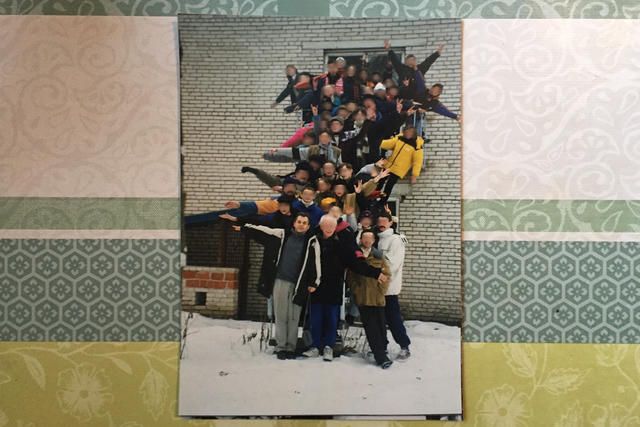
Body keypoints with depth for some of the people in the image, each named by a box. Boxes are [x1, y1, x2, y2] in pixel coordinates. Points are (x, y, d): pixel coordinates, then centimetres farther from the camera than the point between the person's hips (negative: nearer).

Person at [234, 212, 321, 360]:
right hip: (280, 281, 1)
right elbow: (262, 231, 12)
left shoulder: (312, 241, 4)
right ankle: (281, 347, 11)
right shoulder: (282, 234, 7)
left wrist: (314, 283, -3)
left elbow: (315, 262, 2)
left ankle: (291, 347, 12)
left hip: (298, 285, -1)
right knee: (280, 316, 4)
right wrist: (244, 227, 11)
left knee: (293, 318, 2)